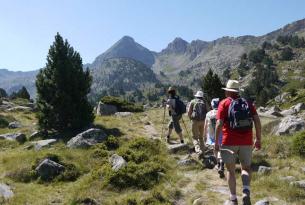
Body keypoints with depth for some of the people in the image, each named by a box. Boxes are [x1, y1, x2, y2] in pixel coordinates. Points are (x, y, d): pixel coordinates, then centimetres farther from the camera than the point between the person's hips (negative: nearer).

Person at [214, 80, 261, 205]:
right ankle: (246, 192, -3)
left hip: (229, 142, -2)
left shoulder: (224, 103, 0)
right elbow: (257, 121, 1)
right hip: (246, 142, 3)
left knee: (231, 170, 13)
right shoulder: (247, 103, 10)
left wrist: (216, 142, -5)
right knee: (246, 168, 18)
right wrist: (258, 139, 7)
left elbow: (219, 124, -10)